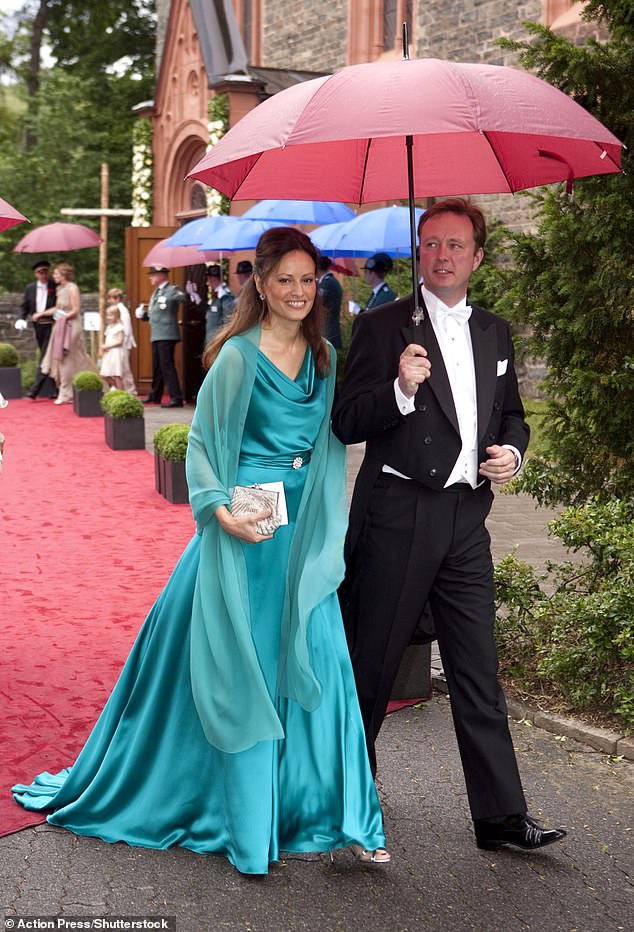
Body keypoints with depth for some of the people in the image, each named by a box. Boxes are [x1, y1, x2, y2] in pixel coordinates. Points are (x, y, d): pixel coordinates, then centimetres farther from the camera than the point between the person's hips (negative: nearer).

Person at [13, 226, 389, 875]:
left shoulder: (324, 357, 9)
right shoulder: (238, 357, -7)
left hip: (303, 530, 5)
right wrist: (218, 510, -18)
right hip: (244, 527, -4)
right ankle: (248, 823, 17)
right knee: (241, 668, 3)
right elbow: (201, 442, -4)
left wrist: (327, 530, 7)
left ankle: (337, 814, 12)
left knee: (315, 662, 2)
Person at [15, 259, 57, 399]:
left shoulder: (55, 287, -6)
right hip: (38, 326, 5)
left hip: (51, 326, -5)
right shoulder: (30, 288, 7)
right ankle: (53, 389, 21)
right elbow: (24, 306, 10)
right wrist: (21, 319, -7)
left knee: (45, 358, -10)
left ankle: (35, 390, -13)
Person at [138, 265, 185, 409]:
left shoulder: (172, 290, -7)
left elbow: (183, 298, -25)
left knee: (167, 365, -12)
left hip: (167, 335, -9)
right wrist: (142, 314, 4)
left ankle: (176, 398, -11)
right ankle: (155, 396, 30)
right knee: (157, 366, 18)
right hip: (156, 335, 9)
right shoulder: (155, 293, 19)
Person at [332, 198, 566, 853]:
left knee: (477, 671, 7)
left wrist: (511, 451, 2)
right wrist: (401, 391, -26)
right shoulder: (383, 326, -3)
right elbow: (346, 424, -9)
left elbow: (511, 413, 24)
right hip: (396, 517, -4)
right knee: (371, 661, 6)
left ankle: (500, 816, 12)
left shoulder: (495, 333, 14)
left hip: (466, 517, 5)